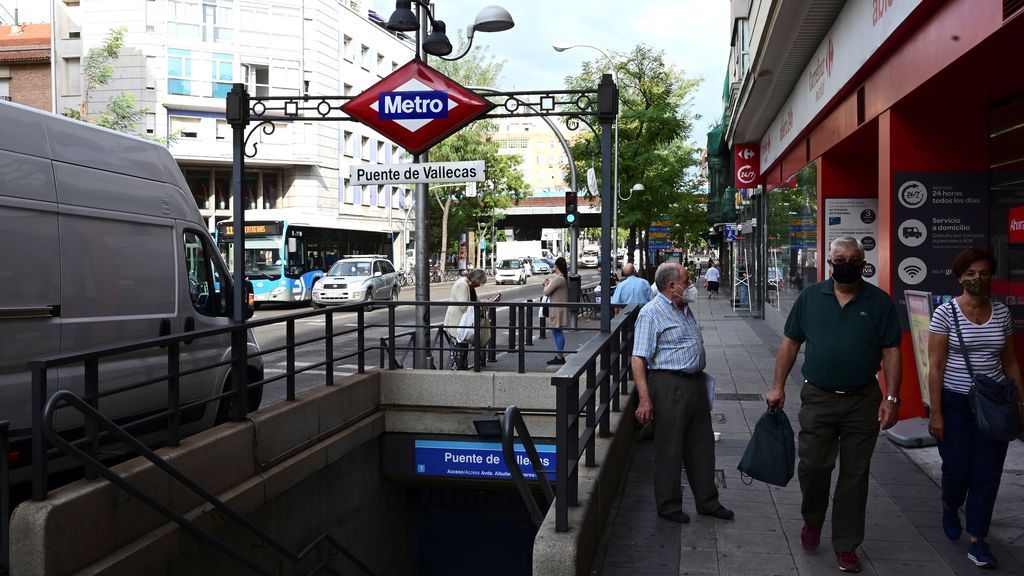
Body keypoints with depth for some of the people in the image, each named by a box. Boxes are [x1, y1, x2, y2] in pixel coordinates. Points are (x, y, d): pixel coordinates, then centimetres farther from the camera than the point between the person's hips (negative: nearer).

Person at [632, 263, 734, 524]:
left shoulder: (685, 309, 15)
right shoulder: (651, 313, -13)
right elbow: (638, 359, -18)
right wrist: (645, 399, -24)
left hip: (695, 383, 9)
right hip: (669, 385, -8)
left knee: (701, 445, 15)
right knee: (669, 448, 1)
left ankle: (707, 501, 27)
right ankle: (668, 505, 15)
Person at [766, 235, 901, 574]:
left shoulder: (880, 302, 0)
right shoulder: (810, 298, 3)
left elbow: (891, 352, -1)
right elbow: (790, 344, 7)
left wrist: (891, 398, -8)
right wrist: (778, 387, 3)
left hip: (863, 402, 0)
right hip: (818, 398, 0)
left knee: (855, 473, 6)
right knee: (813, 466, 2)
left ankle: (846, 545, 18)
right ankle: (812, 520, 31)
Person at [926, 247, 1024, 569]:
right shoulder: (945, 313, -8)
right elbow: (935, 366, -8)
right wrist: (935, 412, -11)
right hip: (955, 403, -3)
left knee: (987, 474, 3)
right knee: (957, 468, 6)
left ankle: (978, 541, 13)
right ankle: (950, 508, 39)